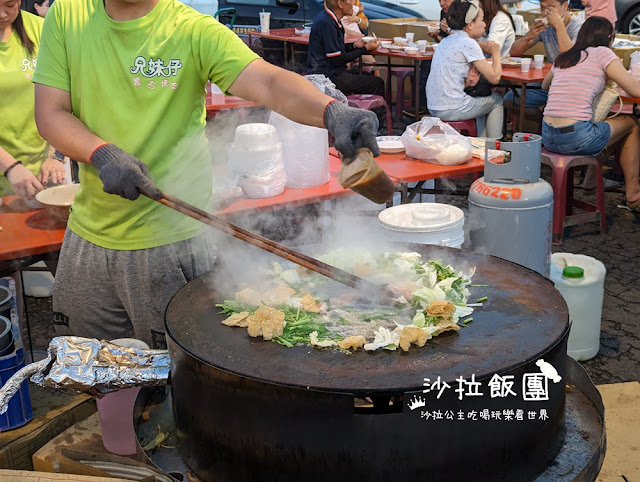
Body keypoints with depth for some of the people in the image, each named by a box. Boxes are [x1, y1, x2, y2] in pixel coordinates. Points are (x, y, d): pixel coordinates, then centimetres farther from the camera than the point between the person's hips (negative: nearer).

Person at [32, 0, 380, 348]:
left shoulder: (194, 31, -11)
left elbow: (268, 82, -26)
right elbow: (49, 113, -2)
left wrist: (331, 112, -45)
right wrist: (102, 155, -21)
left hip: (170, 240, -3)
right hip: (88, 231, 4)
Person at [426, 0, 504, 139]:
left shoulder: (447, 40, 12)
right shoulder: (468, 43, -13)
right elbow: (494, 77, -12)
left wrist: (468, 82, 0)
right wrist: (496, 54, 5)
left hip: (434, 107, 8)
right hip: (451, 110, -8)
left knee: (481, 100, 30)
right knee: (497, 101, 15)